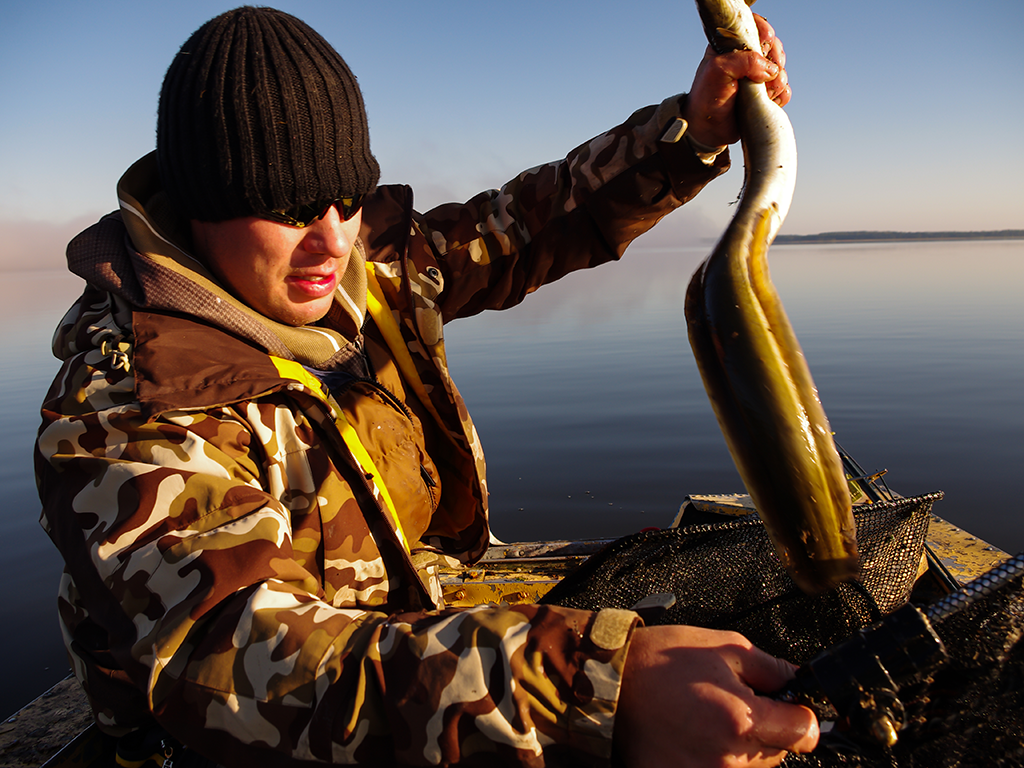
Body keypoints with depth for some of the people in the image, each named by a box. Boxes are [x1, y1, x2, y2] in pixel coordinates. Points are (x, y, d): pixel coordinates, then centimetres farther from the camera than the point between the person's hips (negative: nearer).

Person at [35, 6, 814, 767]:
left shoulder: (369, 266, -5)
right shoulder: (123, 403, -25)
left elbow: (528, 222, 6)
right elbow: (234, 657, -39)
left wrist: (692, 126, -6)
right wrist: (600, 693, -51)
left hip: (413, 615, 6)